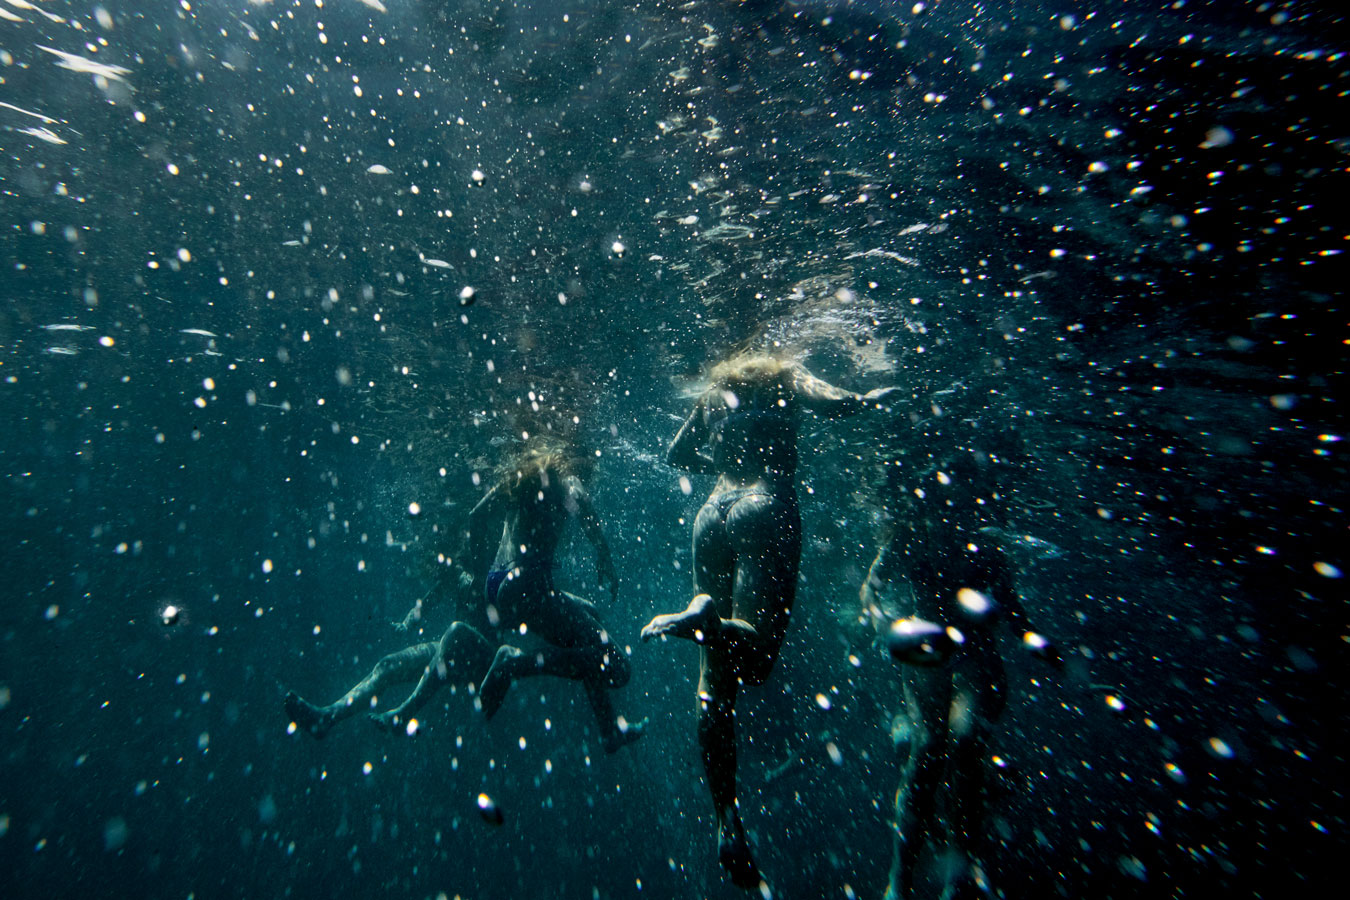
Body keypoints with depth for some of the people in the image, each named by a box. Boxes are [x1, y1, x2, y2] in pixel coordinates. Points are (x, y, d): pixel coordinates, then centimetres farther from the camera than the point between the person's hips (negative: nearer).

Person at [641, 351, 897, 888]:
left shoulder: (714, 392, 25)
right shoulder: (787, 377, 12)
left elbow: (676, 454, 32)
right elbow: (835, 405, -7)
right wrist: (875, 399, 14)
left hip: (713, 512, 5)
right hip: (764, 506, -4)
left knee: (715, 683, 6)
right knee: (753, 655, 0)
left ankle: (726, 820, 8)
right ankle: (701, 619, -28)